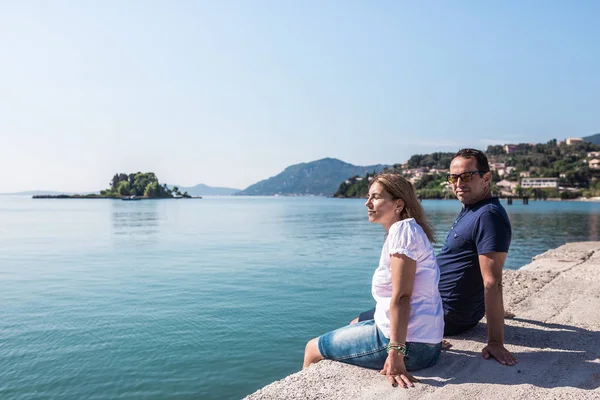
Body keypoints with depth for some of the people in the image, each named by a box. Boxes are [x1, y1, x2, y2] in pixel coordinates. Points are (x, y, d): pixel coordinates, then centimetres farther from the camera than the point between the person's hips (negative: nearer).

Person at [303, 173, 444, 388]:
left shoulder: (402, 229, -17)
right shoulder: (409, 230, 11)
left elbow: (401, 297, -23)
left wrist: (396, 354, -25)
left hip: (411, 345, -9)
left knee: (313, 348, 4)